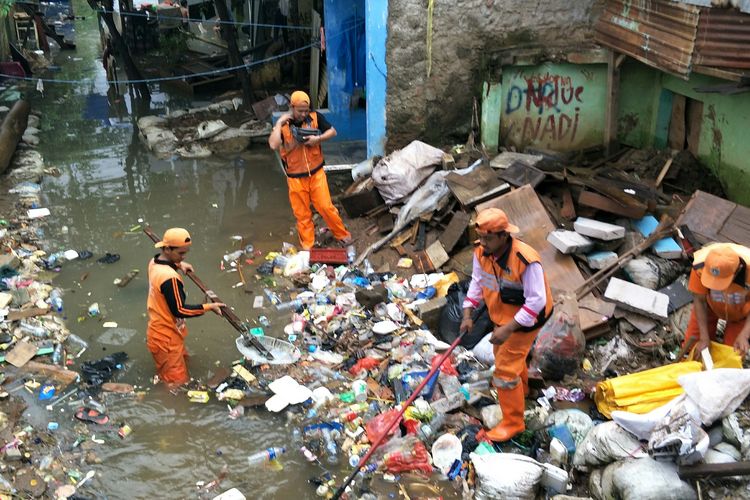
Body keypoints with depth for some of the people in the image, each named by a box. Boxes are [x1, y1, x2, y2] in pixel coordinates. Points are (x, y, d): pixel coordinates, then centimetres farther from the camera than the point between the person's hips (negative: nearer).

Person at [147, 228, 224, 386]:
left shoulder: (154, 262, -3)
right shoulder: (170, 278, -32)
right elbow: (179, 310, -27)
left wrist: (178, 264, 8)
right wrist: (208, 307, -22)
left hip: (158, 331, 10)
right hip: (166, 338, -10)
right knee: (178, 384, 3)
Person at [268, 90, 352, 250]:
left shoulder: (315, 117, -6)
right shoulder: (282, 125, -9)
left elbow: (333, 131, 2)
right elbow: (273, 145, -24)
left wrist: (318, 138, -15)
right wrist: (279, 123, -22)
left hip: (316, 173, 0)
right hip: (296, 178, 0)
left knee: (326, 207, 4)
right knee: (302, 214, 10)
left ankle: (342, 234, 25)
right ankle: (307, 246, 23)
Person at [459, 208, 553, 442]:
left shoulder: (526, 261, -35)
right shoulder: (481, 252, -15)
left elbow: (536, 301, -30)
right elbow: (477, 282, 1)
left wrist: (508, 329, -34)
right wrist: (467, 315, -8)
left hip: (525, 319, -7)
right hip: (501, 315, 8)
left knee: (505, 369, -6)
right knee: (502, 353, 29)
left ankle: (513, 422, 13)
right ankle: (521, 388, 60)